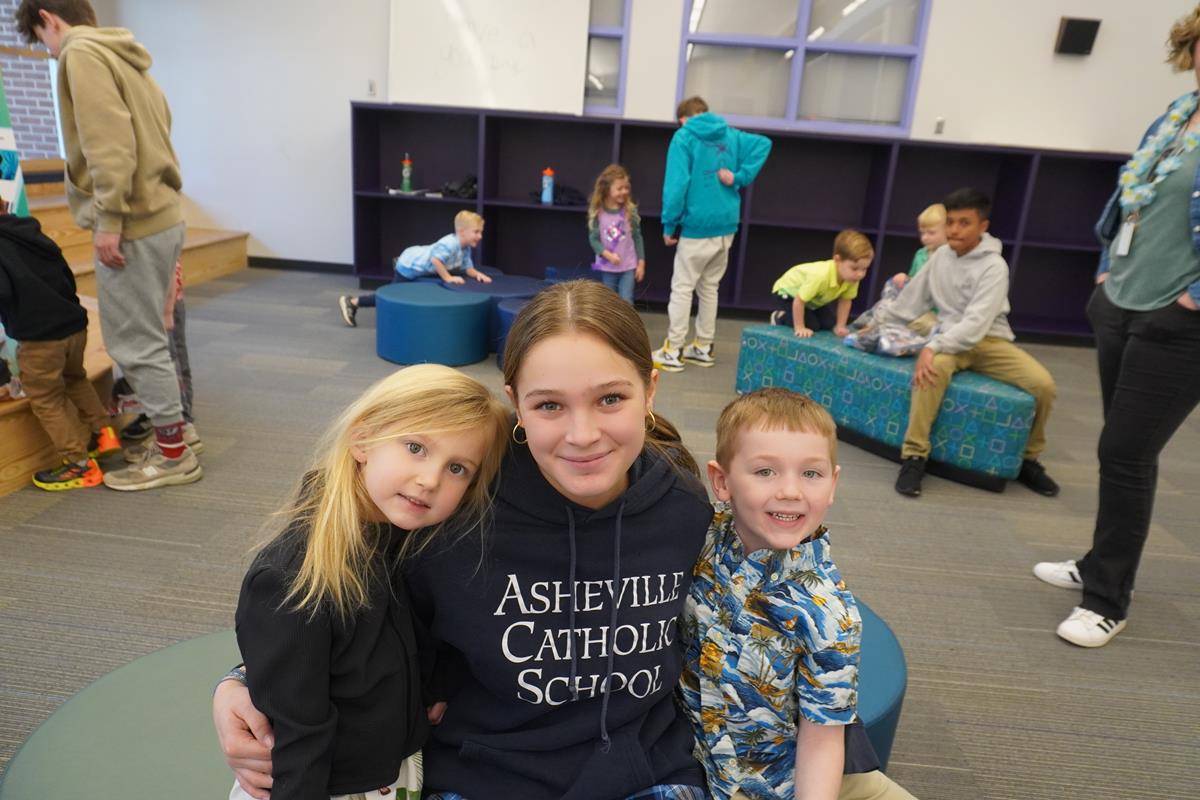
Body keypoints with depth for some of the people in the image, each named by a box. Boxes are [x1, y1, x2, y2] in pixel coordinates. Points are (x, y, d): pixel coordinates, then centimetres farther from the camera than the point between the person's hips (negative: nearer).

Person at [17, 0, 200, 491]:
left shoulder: (81, 55, -7)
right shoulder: (124, 59, 20)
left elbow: (109, 144, -20)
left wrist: (108, 221, -19)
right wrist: (119, 218, 16)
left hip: (132, 224, -9)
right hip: (161, 216, 9)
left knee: (135, 344, -2)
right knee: (143, 337, 17)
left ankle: (173, 454, 6)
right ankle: (171, 429, 25)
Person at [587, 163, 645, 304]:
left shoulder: (630, 210, -5)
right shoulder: (598, 212, -8)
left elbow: (637, 237, 0)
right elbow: (593, 239, -6)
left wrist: (641, 263, 0)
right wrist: (607, 255, -20)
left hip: (628, 266, 0)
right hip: (607, 267, 0)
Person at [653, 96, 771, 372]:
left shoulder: (684, 137, -5)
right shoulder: (731, 135, 11)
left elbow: (676, 183, -14)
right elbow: (764, 143, 0)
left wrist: (669, 225, -8)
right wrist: (740, 176, -4)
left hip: (697, 226, -6)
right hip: (726, 226, 6)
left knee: (682, 288, 1)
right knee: (709, 288, 16)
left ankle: (672, 352, 2)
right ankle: (703, 348, 23)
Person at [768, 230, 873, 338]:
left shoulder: (852, 276, -26)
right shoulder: (820, 276, -46)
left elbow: (845, 301, -11)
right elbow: (798, 301, -37)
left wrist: (840, 326, -14)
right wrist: (799, 328, -31)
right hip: (788, 291, -7)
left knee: (829, 324, -2)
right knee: (811, 325, -17)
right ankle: (780, 317, 7)